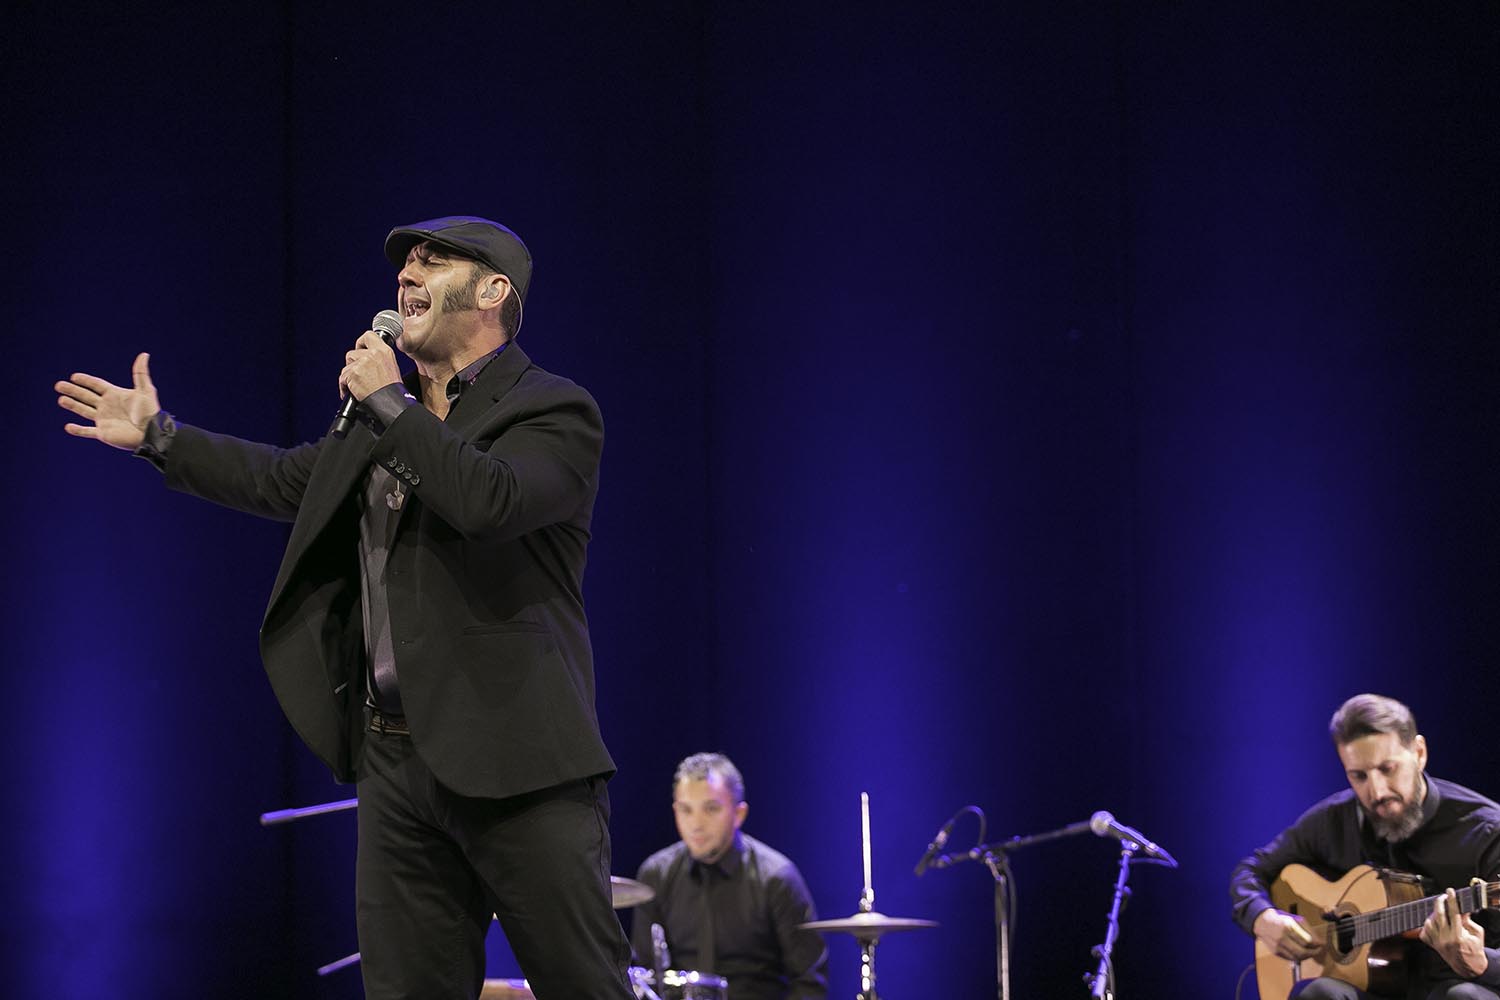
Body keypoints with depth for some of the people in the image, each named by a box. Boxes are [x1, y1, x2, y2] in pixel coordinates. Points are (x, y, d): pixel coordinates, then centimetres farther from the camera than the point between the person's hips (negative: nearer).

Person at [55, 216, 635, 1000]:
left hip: (513, 761, -7)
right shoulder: (382, 423, 17)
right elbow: (283, 479, 32)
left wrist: (388, 401, -15)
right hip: (396, 759, 7)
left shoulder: (554, 412, -6)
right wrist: (158, 436, 32)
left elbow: (489, 497, -26)